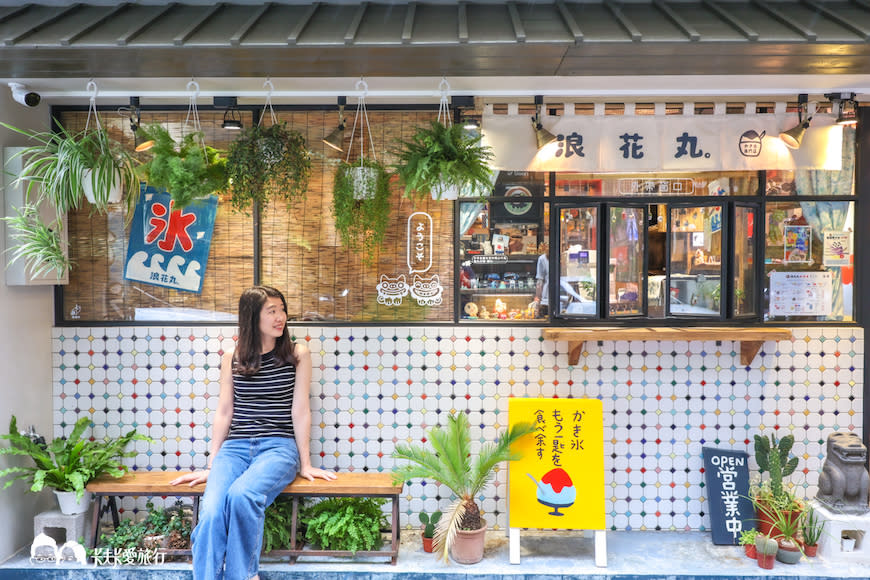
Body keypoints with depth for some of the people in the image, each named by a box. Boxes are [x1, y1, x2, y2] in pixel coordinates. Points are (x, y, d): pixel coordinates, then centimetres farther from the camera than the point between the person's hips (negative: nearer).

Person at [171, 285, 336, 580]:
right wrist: (211, 465, 12)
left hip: (278, 447, -2)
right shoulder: (231, 359, 10)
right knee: (211, 513, -27)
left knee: (241, 495, -32)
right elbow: (224, 412, 12)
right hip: (234, 448, 3)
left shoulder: (297, 355, 4)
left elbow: (300, 410, 2)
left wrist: (305, 464, 1)